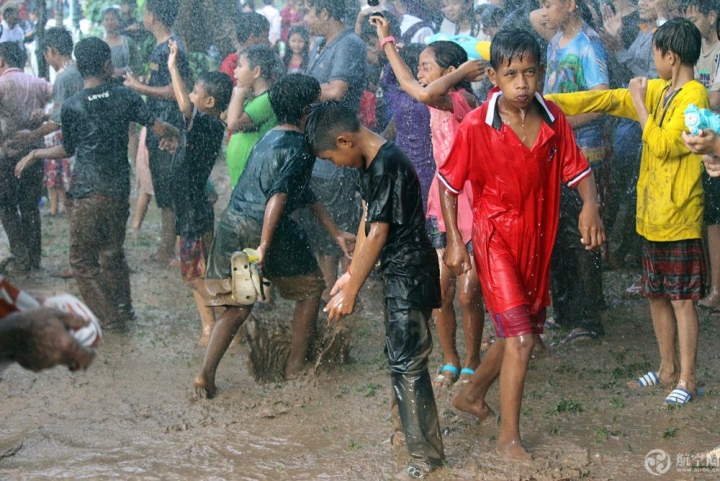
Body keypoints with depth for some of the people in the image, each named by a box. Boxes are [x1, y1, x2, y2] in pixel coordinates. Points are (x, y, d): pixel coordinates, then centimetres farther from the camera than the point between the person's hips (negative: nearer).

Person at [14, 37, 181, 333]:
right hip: (120, 191, 4)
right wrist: (174, 134, 20)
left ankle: (111, 320, 10)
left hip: (88, 195, -4)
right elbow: (158, 128, -3)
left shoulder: (71, 107, -8)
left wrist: (34, 154, 22)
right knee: (113, 252, 23)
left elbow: (68, 150, 6)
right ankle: (124, 308, 33)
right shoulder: (125, 96, -2)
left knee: (83, 260, 9)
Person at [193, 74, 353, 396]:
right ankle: (296, 366, 18)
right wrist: (264, 246, -24)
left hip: (231, 226, 8)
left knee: (238, 305, 14)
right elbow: (278, 197, -20)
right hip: (264, 228, -8)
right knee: (311, 287, 15)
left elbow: (305, 194, 25)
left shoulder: (269, 138, 21)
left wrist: (336, 233, 27)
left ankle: (206, 374, 1)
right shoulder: (299, 147, -7)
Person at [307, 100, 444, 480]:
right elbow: (366, 220, 12)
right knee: (399, 356, 20)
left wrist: (351, 291, -16)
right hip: (397, 272, 10)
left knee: (407, 363, -6)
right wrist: (350, 274, 11)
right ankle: (412, 430, 35)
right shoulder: (371, 161, 7)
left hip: (409, 274, -10)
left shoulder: (388, 166, -23)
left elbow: (377, 235, -21)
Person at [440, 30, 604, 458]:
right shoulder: (476, 126, -16)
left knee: (524, 332, 18)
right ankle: (510, 438, 3)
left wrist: (590, 204, -19)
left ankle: (472, 394, 42)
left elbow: (577, 168, 2)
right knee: (520, 338, -10)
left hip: (538, 241, 6)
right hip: (496, 239, -6)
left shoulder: (554, 119, -5)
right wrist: (454, 241, -11)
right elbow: (448, 182, -6)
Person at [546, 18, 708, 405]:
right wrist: (552, 101, 0)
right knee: (656, 295, 15)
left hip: (679, 218, -8)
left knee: (681, 299, -1)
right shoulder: (657, 91, 10)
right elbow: (609, 99, 7)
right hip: (651, 214, 8)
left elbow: (663, 145, -20)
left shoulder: (694, 96, -15)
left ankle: (687, 379, 7)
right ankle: (668, 368, 27)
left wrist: (640, 104, -11)